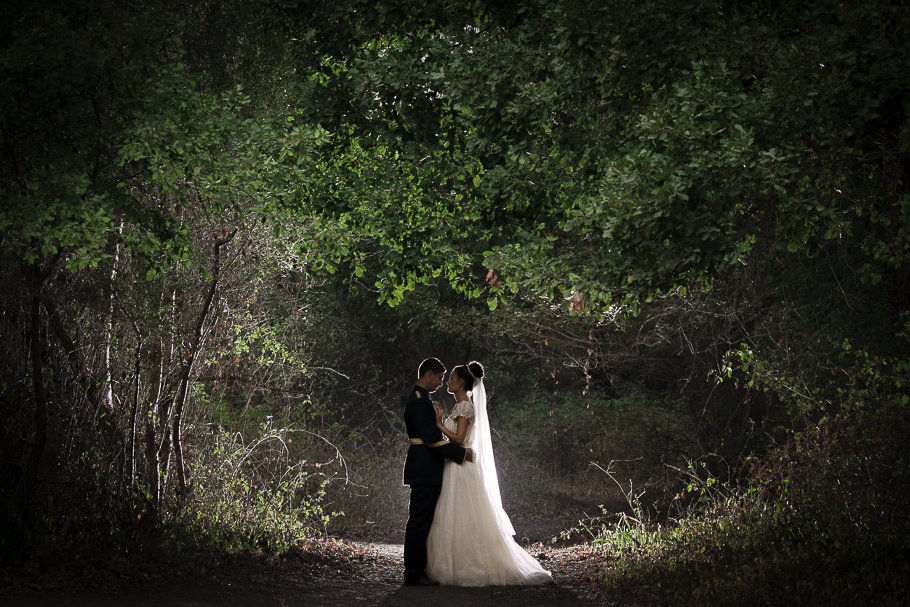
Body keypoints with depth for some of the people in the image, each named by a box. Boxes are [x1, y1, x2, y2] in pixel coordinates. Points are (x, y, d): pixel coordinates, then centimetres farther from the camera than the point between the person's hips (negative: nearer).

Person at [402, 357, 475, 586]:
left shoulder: (419, 398, 17)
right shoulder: (419, 401, -16)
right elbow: (431, 437, -21)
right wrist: (461, 453, -16)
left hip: (424, 469, 10)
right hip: (424, 471, -10)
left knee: (421, 522, 11)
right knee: (420, 522, -7)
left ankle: (417, 571, 15)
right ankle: (414, 574, -5)